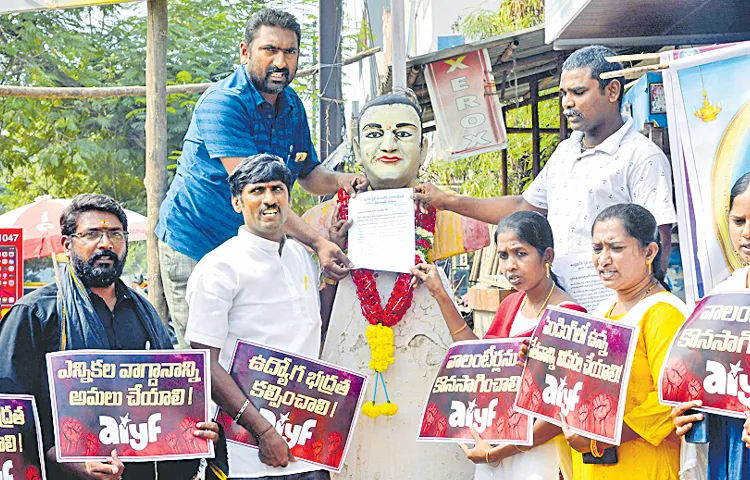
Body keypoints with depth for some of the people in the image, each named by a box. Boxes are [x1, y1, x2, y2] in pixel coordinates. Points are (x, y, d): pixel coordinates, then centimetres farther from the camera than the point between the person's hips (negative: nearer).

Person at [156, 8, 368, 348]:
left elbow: (308, 174, 19)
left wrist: (340, 180, -6)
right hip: (193, 245, -7)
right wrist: (316, 243, -34)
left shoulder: (291, 105, 7)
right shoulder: (223, 103, -19)